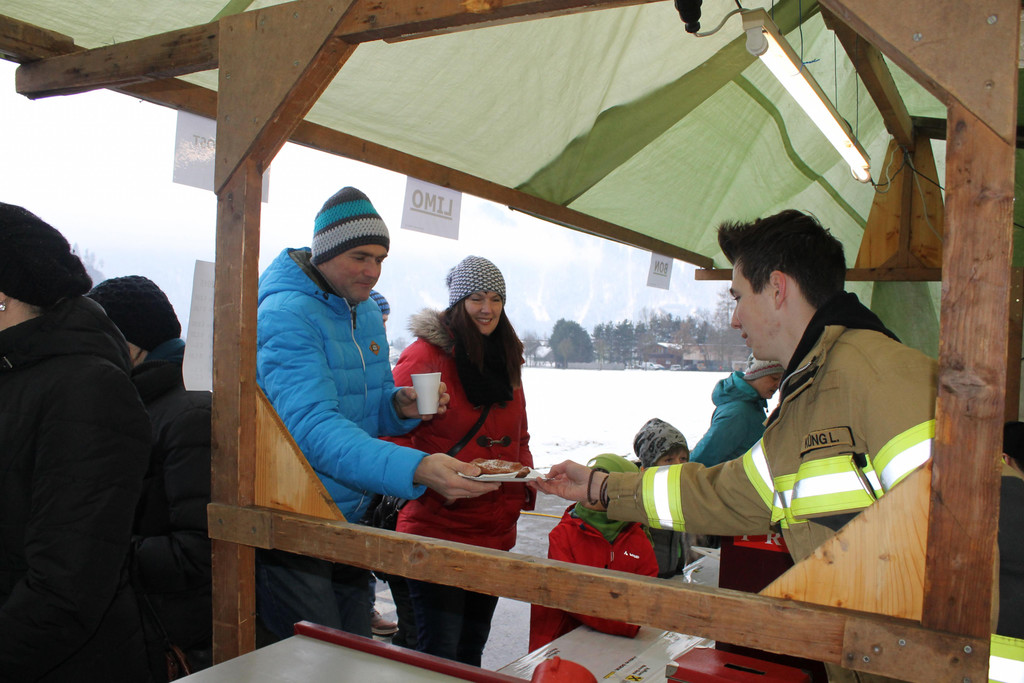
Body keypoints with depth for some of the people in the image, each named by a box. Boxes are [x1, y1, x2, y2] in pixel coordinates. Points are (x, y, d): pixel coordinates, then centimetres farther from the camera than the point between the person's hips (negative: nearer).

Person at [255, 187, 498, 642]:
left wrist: (400, 407, -7)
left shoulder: (368, 314, 8)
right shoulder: (287, 314, -20)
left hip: (349, 519, 8)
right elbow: (312, 427, -32)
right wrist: (417, 469, -43)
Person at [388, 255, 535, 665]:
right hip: (437, 532, -7)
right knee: (440, 657, -3)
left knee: (471, 653, 19)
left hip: (495, 534, 7)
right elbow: (394, 432, -15)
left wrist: (525, 479, 2)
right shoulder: (425, 355, -10)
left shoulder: (506, 359, 12)